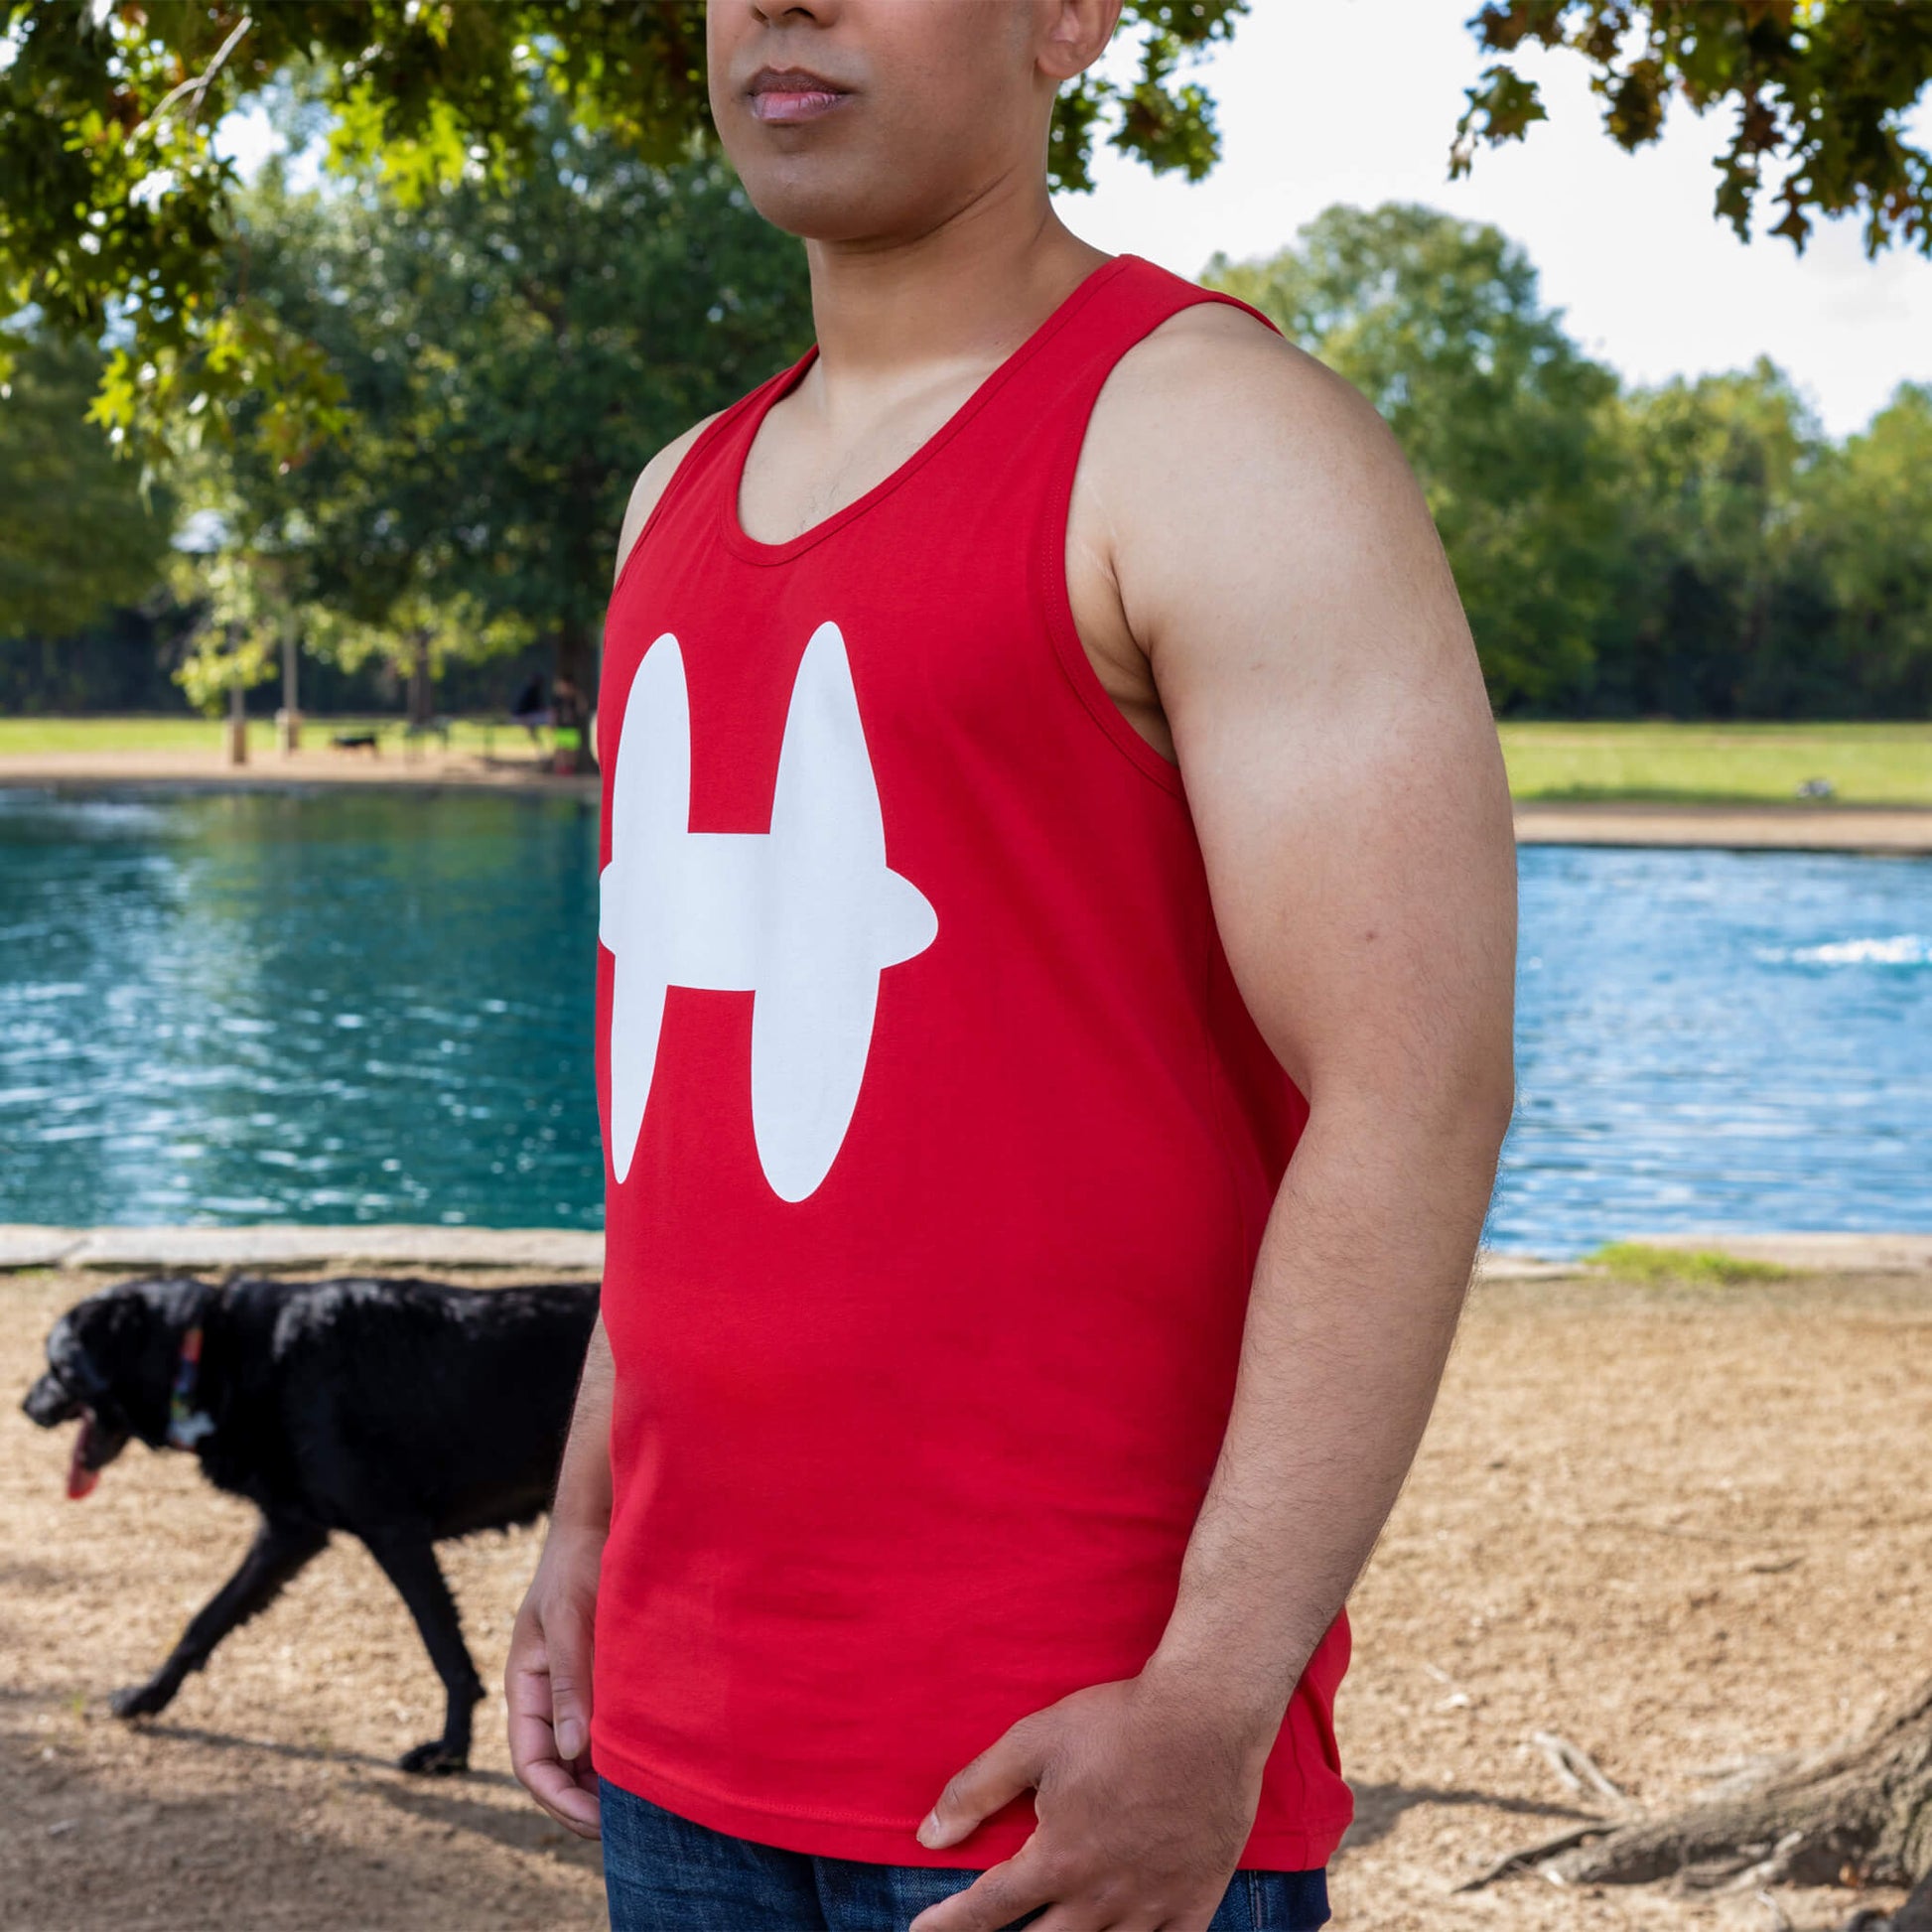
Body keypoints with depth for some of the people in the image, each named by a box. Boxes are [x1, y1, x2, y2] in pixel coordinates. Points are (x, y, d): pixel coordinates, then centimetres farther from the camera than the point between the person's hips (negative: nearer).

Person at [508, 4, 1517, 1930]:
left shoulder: (1223, 437, -12)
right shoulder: (698, 499, 13)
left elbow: (1420, 1096, -19)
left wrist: (1213, 1708, -23)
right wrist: (588, 1524, 17)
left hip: (1086, 1735, -7)